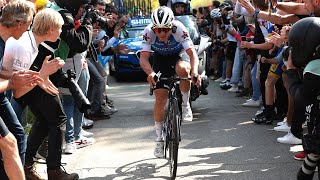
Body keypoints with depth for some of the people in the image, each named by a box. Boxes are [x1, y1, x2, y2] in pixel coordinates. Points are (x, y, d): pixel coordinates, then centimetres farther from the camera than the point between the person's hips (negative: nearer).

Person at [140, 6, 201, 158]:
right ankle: (159, 139, 8)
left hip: (178, 56, -1)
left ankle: (185, 104, -13)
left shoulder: (179, 29, -32)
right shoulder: (149, 32, -29)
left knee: (183, 69, -39)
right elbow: (143, 58, -34)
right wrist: (150, 73, -55)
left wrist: (194, 71, -57)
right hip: (160, 59, 1)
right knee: (160, 98, -8)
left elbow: (192, 53, -38)